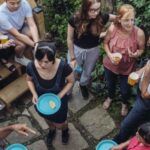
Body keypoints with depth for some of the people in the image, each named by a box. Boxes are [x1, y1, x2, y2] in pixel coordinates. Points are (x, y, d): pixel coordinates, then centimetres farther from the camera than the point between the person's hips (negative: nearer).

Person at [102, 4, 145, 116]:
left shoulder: (139, 33, -28)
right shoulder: (112, 28, -24)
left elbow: (141, 49, -10)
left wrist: (136, 54, -32)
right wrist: (109, 54, -22)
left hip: (127, 68, -1)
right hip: (110, 65, 2)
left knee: (125, 90, 23)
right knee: (110, 84, 30)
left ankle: (125, 103, 59)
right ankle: (110, 97, 65)